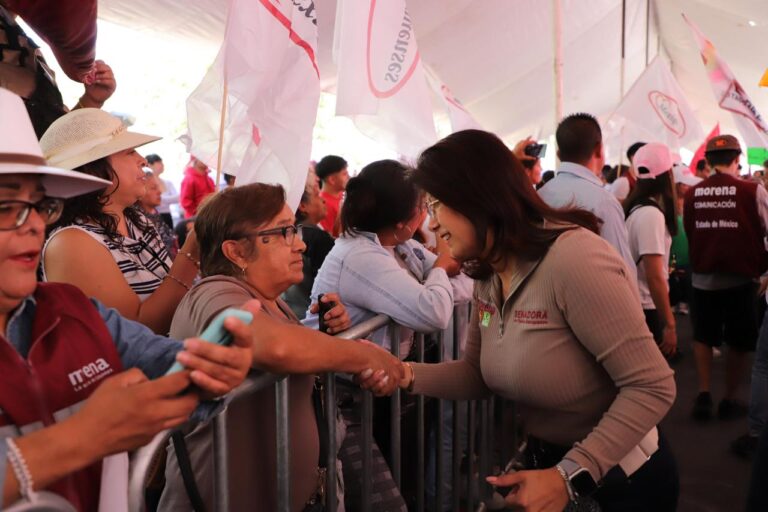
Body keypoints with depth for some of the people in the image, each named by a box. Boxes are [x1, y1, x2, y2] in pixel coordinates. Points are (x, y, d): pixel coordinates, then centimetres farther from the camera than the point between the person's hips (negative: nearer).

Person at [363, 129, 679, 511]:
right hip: (546, 462, 7)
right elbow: (478, 374, 4)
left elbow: (653, 387, -27)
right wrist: (408, 375, -13)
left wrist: (570, 477, -31)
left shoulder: (574, 259, -29)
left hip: (622, 478, -7)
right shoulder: (488, 275, -1)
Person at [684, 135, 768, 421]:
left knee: (703, 337, 19)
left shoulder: (692, 194, -4)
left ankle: (704, 394, 11)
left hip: (703, 278, 2)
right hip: (740, 278, -2)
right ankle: (730, 400, 23)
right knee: (739, 343, 15)